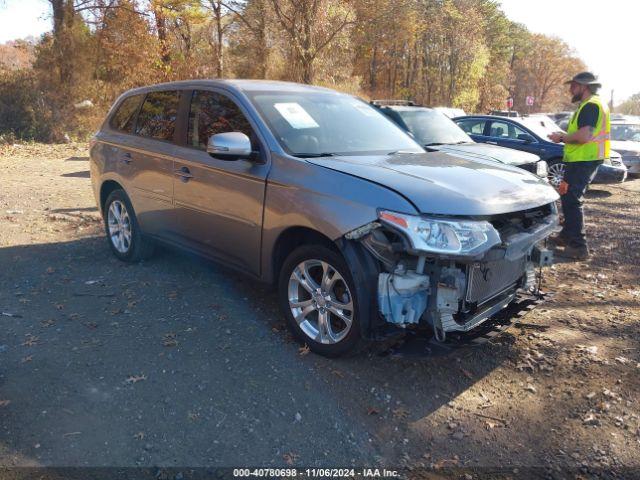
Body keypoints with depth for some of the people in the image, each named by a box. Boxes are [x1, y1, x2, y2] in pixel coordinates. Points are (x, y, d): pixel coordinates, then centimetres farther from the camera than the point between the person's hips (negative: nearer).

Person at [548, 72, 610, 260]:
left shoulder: (590, 105, -14)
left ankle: (578, 247, -9)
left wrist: (561, 137, -11)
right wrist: (564, 136, 14)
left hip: (583, 160, -11)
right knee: (568, 197, 19)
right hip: (582, 159, 11)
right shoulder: (592, 105, 20)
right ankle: (567, 236, 31)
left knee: (572, 200, -10)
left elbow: (584, 136, -25)